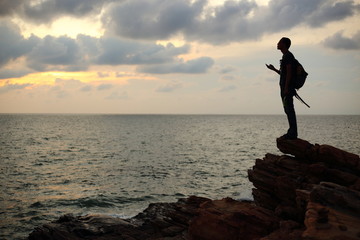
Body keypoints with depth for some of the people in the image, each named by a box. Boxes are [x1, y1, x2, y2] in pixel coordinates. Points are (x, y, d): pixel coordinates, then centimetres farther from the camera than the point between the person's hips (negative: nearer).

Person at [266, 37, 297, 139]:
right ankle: (292, 133, 14)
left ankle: (292, 133, -10)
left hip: (288, 88, -10)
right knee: (288, 110, 11)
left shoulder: (288, 56, -9)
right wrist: (274, 69, 25)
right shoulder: (285, 56, 22)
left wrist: (286, 88, -23)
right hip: (285, 89, 10)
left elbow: (289, 72, -18)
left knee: (289, 110, -10)